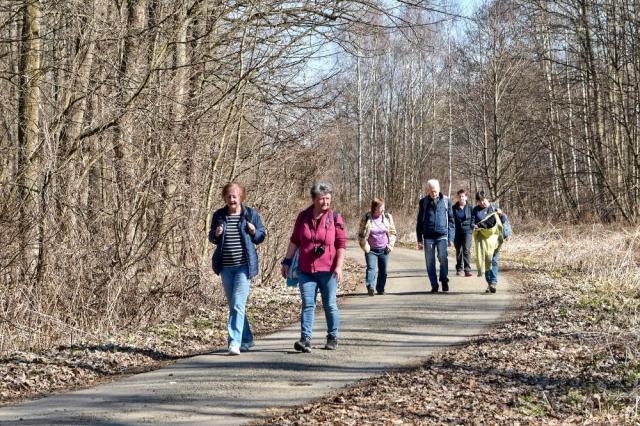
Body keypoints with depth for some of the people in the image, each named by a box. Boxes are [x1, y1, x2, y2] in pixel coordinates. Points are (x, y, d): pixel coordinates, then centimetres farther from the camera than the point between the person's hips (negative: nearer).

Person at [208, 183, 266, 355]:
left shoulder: (251, 214, -1)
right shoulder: (219, 215, 5)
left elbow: (261, 236, 7)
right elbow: (212, 237, 16)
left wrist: (254, 232, -14)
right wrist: (215, 235, -7)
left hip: (244, 266, -4)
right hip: (226, 267, 4)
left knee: (238, 305, -14)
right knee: (234, 306, 12)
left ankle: (235, 342, -17)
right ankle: (246, 339, 27)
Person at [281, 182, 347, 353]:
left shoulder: (335, 218, -2)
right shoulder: (303, 216, 5)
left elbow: (341, 244, -4)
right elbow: (294, 241, 12)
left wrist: (338, 266, -12)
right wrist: (287, 261, 9)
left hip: (327, 271, -2)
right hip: (306, 270, 2)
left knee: (330, 305, 7)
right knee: (307, 304, -4)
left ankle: (332, 338, 21)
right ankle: (305, 339, -9)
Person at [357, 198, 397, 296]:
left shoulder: (387, 217, 4)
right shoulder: (366, 218, -5)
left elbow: (393, 233, 11)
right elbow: (360, 234, 0)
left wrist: (390, 245, 1)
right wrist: (365, 247, -5)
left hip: (384, 250, 3)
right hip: (371, 250, -3)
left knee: (383, 271, 8)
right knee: (371, 268, -20)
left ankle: (380, 289, 21)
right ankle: (370, 287, -34)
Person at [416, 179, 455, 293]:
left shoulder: (446, 201, 6)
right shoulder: (424, 202, 8)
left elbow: (451, 220, 9)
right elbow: (420, 221, 11)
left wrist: (451, 237, 3)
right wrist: (419, 240, 6)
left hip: (442, 236, -1)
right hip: (428, 237, 1)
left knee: (443, 258, -18)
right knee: (430, 262, 2)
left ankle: (444, 279, 3)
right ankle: (434, 285, 11)